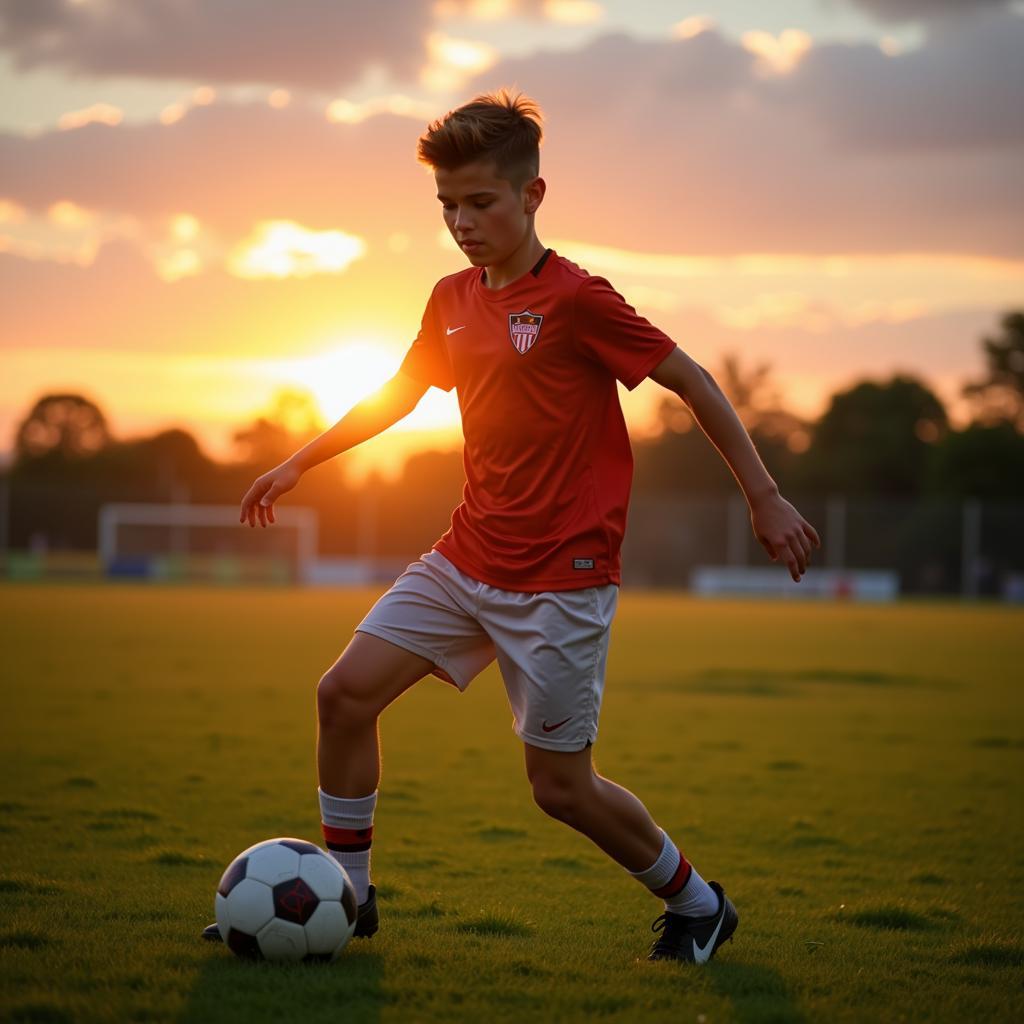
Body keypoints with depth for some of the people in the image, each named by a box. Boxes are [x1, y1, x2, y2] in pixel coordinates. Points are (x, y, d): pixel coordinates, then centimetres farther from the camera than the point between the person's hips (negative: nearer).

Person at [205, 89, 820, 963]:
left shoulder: (575, 300, -14)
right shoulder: (452, 300, 7)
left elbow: (692, 382, -8)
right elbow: (400, 393, 25)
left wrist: (765, 498, -7)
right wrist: (300, 463, 26)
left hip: (561, 578, -7)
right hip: (466, 557, 7)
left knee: (560, 785, -1)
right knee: (346, 692, -3)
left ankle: (698, 906, 22)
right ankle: (345, 897, 12)